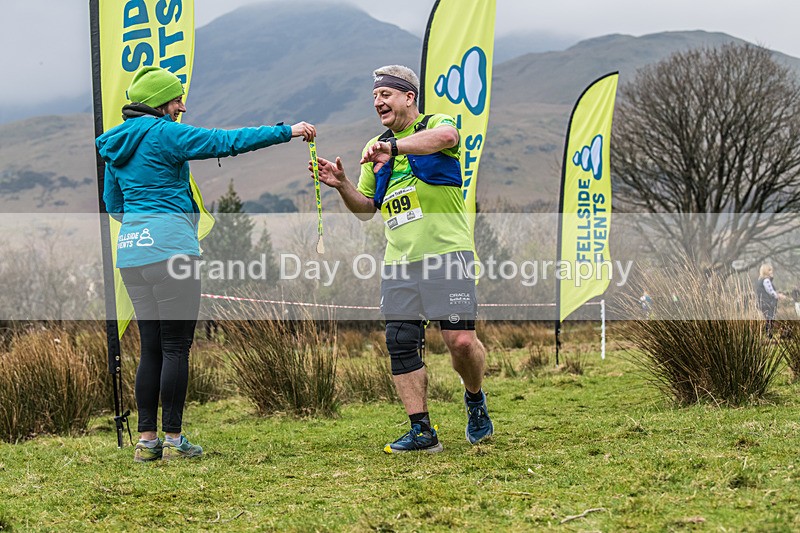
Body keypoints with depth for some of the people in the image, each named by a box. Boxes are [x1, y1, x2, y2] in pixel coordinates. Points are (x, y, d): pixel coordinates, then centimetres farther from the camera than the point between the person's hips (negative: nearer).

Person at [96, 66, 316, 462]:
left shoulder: (116, 145, 16)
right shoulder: (163, 134, -8)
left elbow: (112, 204, 25)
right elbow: (226, 141, -10)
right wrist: (286, 131, -6)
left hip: (131, 251, 8)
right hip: (169, 248, -8)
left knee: (151, 347, 10)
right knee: (175, 347, -3)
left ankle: (146, 440, 9)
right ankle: (173, 439, -2)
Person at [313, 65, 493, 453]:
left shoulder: (435, 125, 1)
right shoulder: (376, 149, 20)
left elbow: (445, 137, -26)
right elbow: (366, 210, 23)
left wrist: (394, 146, -38)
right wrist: (342, 185, 3)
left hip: (446, 252, -6)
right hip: (398, 262, 6)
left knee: (461, 340, -12)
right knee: (401, 344, -1)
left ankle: (475, 399, 17)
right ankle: (421, 431, 7)